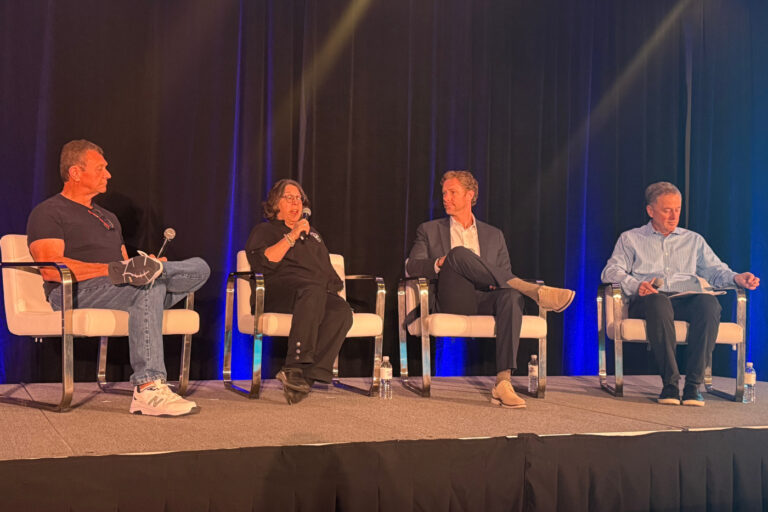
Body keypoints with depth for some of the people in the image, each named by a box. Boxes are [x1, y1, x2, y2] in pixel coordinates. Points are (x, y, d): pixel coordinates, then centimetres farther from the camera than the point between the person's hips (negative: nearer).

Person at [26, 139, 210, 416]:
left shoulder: (109, 217, 32)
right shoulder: (47, 213, 6)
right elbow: (50, 267, -12)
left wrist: (143, 265, 1)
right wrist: (112, 270, -23)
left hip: (117, 289, 7)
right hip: (75, 292, -7)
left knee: (199, 268, -9)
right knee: (150, 284, -38)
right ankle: (147, 390, -46)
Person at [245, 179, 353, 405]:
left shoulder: (312, 234, 37)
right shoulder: (265, 230, 20)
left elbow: (328, 270, 34)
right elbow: (262, 262, 0)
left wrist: (336, 287, 13)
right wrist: (291, 237, -4)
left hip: (321, 293, 5)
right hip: (278, 291, -4)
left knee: (341, 311, -33)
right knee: (313, 291, -41)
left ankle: (308, 376, -44)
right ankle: (295, 367, -49)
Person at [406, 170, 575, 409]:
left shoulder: (494, 235, 25)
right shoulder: (429, 230, 21)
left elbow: (506, 275, 19)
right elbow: (410, 267, 9)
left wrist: (496, 284, -6)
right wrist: (439, 263, -11)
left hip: (485, 300, 2)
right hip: (453, 301, -2)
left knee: (511, 296, -35)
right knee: (458, 253, -30)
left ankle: (503, 383, -44)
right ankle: (533, 290, -37)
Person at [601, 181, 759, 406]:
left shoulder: (694, 240, 29)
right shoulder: (631, 238, 20)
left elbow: (716, 271, 19)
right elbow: (611, 272, 6)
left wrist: (736, 278, -4)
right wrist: (636, 285, -14)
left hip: (687, 300, 2)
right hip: (647, 302, -2)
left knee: (709, 302, -34)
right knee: (659, 302, -39)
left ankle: (693, 384, -34)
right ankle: (670, 383, -37)